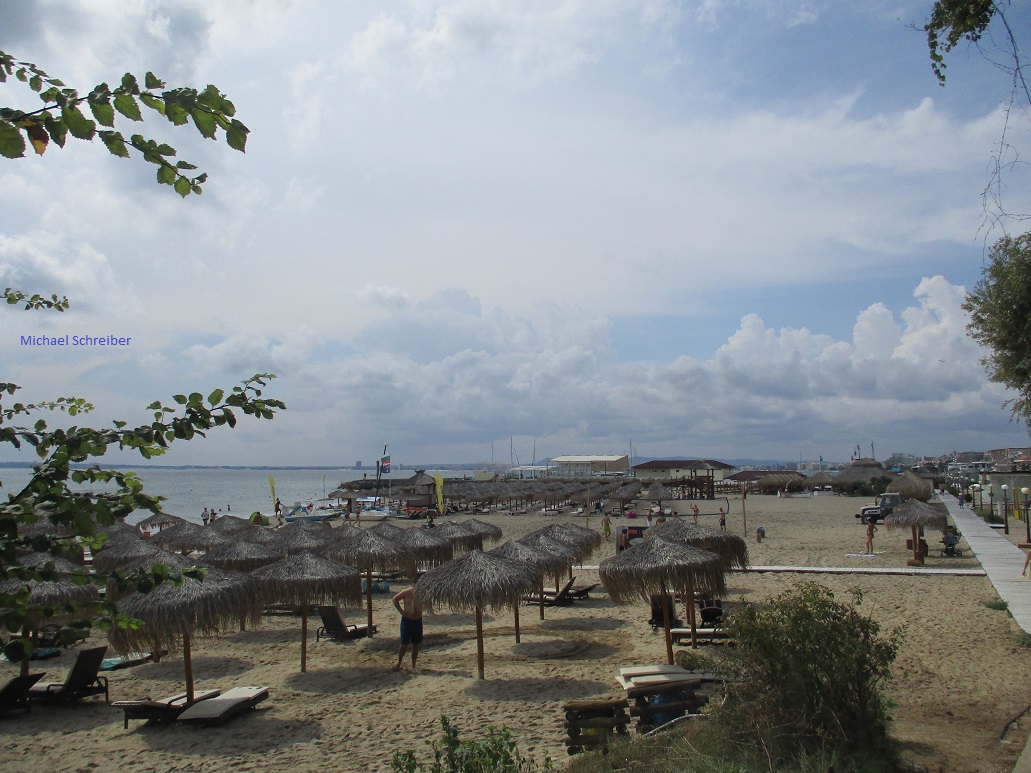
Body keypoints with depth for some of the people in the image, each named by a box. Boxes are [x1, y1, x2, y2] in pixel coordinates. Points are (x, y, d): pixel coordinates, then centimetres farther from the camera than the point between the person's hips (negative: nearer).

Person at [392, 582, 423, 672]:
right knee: (404, 644, 2)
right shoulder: (407, 593, -10)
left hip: (417, 621, 2)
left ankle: (413, 665, 17)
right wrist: (401, 611, -2)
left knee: (416, 644, 6)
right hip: (406, 620, -2)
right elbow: (395, 599, 3)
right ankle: (398, 664, 18)